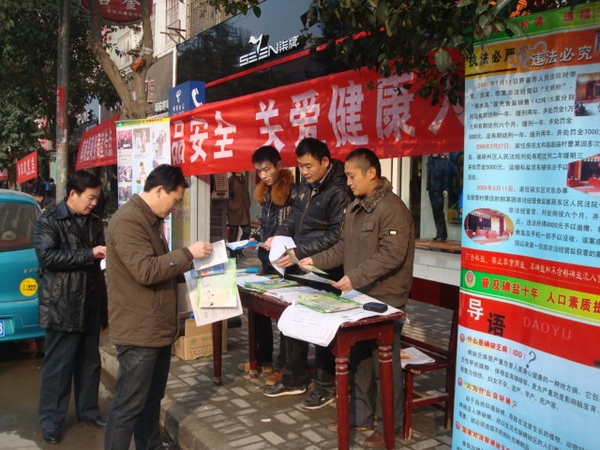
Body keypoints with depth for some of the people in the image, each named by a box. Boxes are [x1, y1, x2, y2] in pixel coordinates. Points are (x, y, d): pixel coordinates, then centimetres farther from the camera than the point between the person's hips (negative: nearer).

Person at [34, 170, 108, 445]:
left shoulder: (95, 223, 13)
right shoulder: (49, 221, -5)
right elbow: (47, 256, -19)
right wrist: (89, 254, -22)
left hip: (91, 303, 6)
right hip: (62, 305, -6)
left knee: (90, 362, 14)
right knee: (58, 365, 1)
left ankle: (88, 411, 27)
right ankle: (50, 421, 13)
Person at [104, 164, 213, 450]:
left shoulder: (150, 220, 14)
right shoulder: (128, 220, -19)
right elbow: (146, 270, -26)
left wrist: (189, 264, 11)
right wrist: (188, 254, -18)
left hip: (158, 326, 10)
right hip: (138, 329, -10)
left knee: (152, 399, 20)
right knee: (129, 405, 0)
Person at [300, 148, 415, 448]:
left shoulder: (392, 208, -17)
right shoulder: (355, 207, 12)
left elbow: (392, 255, -24)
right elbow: (344, 248, 17)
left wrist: (355, 277, -27)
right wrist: (316, 261, 5)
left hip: (384, 300, -9)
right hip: (358, 296, 9)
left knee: (384, 362, 4)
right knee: (358, 358, 16)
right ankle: (360, 416, 31)